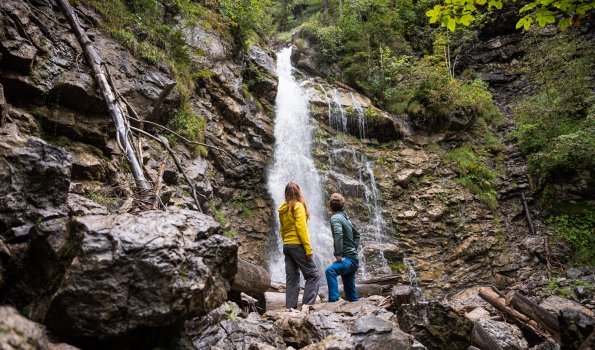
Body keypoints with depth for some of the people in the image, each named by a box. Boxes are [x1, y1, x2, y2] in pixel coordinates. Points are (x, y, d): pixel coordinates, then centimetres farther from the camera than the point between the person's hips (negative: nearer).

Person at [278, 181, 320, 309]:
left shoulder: (283, 209, 13)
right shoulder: (298, 206, -8)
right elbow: (301, 228, -15)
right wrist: (308, 248, -15)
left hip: (286, 246, 8)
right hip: (297, 245, -8)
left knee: (292, 279, 9)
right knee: (313, 275, -3)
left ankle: (290, 307, 6)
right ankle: (307, 305, -10)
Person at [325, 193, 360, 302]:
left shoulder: (335, 218, -11)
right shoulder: (345, 216, 16)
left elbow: (338, 235, -29)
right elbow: (356, 234, 28)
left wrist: (338, 255, -29)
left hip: (348, 259, -10)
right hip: (353, 258, 10)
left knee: (330, 270, -33)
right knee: (350, 293, 19)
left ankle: (333, 300, -39)